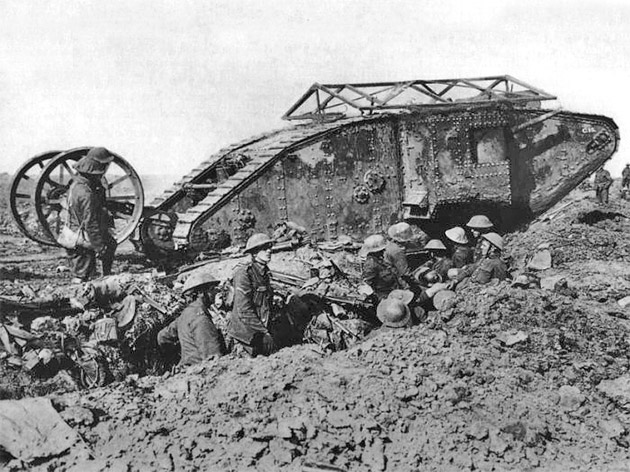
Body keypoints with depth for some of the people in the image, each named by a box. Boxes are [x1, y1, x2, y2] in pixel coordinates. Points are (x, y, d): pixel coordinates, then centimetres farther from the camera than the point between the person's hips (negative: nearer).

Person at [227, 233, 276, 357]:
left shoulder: (264, 273, 11)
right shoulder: (244, 273, -15)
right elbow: (244, 311, -19)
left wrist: (266, 330, 11)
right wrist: (264, 332, -16)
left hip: (261, 329, 8)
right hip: (244, 331, -8)